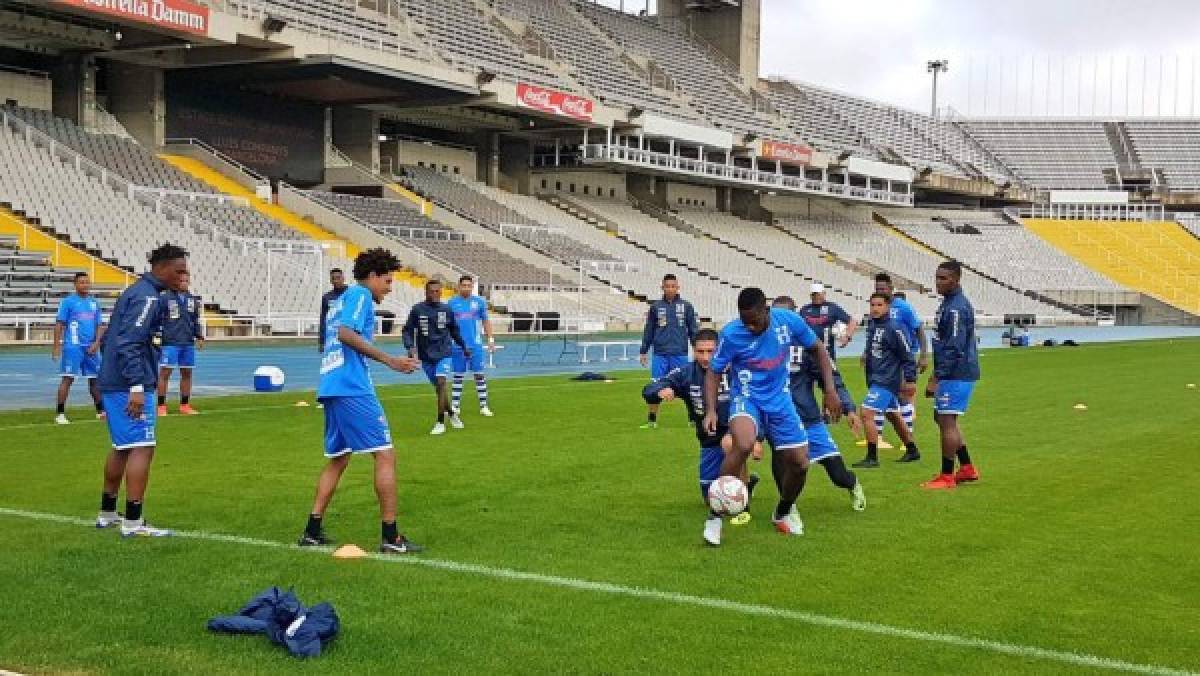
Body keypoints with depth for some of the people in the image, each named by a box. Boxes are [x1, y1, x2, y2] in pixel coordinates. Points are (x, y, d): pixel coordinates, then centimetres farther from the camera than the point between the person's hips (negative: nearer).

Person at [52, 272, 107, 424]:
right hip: (73, 347, -5)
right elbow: (59, 324, -4)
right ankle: (60, 414, -1)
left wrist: (96, 342, -2)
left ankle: (100, 411, 20)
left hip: (91, 347, 5)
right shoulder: (68, 301, -2)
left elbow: (100, 325, 13)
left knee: (95, 378, 10)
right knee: (68, 378, -6)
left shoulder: (94, 302, 12)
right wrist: (56, 346, -9)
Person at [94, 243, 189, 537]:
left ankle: (107, 513, 28)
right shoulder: (147, 297, -13)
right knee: (142, 447, -9)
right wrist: (136, 387, -27)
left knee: (122, 447, 19)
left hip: (112, 383, 10)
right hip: (129, 387, -10)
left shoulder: (135, 291, 17)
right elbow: (129, 344, -23)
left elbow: (109, 339, 23)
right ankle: (133, 522, -9)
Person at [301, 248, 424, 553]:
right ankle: (390, 537, -7)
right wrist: (389, 360, -20)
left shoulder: (339, 300, 24)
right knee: (385, 455, -6)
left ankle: (313, 531, 15)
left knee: (338, 458, 17)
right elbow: (346, 333, -18)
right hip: (352, 387, -10)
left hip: (330, 387, 10)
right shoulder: (360, 294, -3)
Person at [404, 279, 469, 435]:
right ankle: (451, 414, 34)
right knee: (438, 387, 9)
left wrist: (464, 346, 22)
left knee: (441, 383, -17)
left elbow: (454, 330, 17)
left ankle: (440, 423, -12)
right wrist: (410, 347, -20)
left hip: (443, 353, -1)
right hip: (426, 355, 1)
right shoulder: (417, 309, -4)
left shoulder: (446, 309, 2)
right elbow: (408, 330, -3)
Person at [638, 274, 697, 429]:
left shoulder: (686, 306, 4)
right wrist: (643, 351, 10)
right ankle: (651, 421, 8)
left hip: (680, 354, -1)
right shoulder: (656, 307, 6)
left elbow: (693, 330, 7)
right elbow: (649, 331, 11)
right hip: (660, 355, 1)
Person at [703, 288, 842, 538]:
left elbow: (818, 348, 4)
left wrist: (830, 390, -2)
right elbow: (714, 372, -7)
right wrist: (711, 410, -21)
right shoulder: (731, 334, -19)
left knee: (800, 463, 0)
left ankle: (783, 512, 32)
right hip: (747, 398, -3)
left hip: (780, 400, 4)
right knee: (743, 444, -34)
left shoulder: (789, 321, -13)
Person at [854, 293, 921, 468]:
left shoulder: (894, 328, -16)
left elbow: (907, 356, -12)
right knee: (893, 416, 20)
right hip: (875, 379, 9)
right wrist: (866, 354, 12)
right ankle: (912, 450, 36)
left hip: (887, 380, -9)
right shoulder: (871, 324, 7)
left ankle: (872, 457, -10)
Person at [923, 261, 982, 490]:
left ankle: (947, 476, 0)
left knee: (947, 421, -6)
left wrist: (937, 378, -22)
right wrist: (936, 375, 22)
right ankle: (967, 468, 23)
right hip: (953, 374, 11)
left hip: (957, 374, -11)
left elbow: (954, 347, -23)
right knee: (943, 419, 16)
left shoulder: (957, 307, -18)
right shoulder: (948, 303, 15)